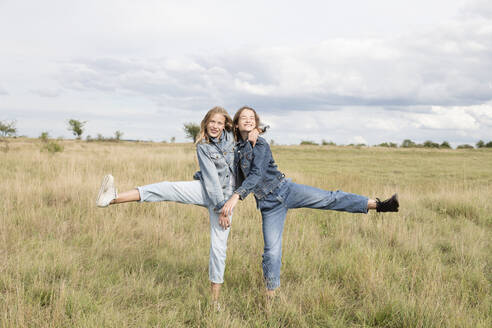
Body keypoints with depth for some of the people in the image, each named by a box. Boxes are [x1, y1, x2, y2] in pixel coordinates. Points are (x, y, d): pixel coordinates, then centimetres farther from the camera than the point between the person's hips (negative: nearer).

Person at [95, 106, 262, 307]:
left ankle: (215, 298, 6)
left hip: (225, 196, 2)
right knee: (166, 189, -26)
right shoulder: (203, 147, -6)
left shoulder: (230, 137, 2)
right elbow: (211, 178, -14)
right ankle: (113, 199, -41)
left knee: (219, 247, -4)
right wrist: (221, 208, -20)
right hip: (206, 190, -1)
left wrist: (254, 131, -4)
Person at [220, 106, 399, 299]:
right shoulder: (238, 149, 12)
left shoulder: (260, 144, -5)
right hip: (268, 205, 3)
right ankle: (270, 293, 14)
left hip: (284, 190, -3)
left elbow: (256, 174, -20)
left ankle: (376, 204, -24)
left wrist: (236, 196, -30)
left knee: (328, 198, -20)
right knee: (272, 250, -1)